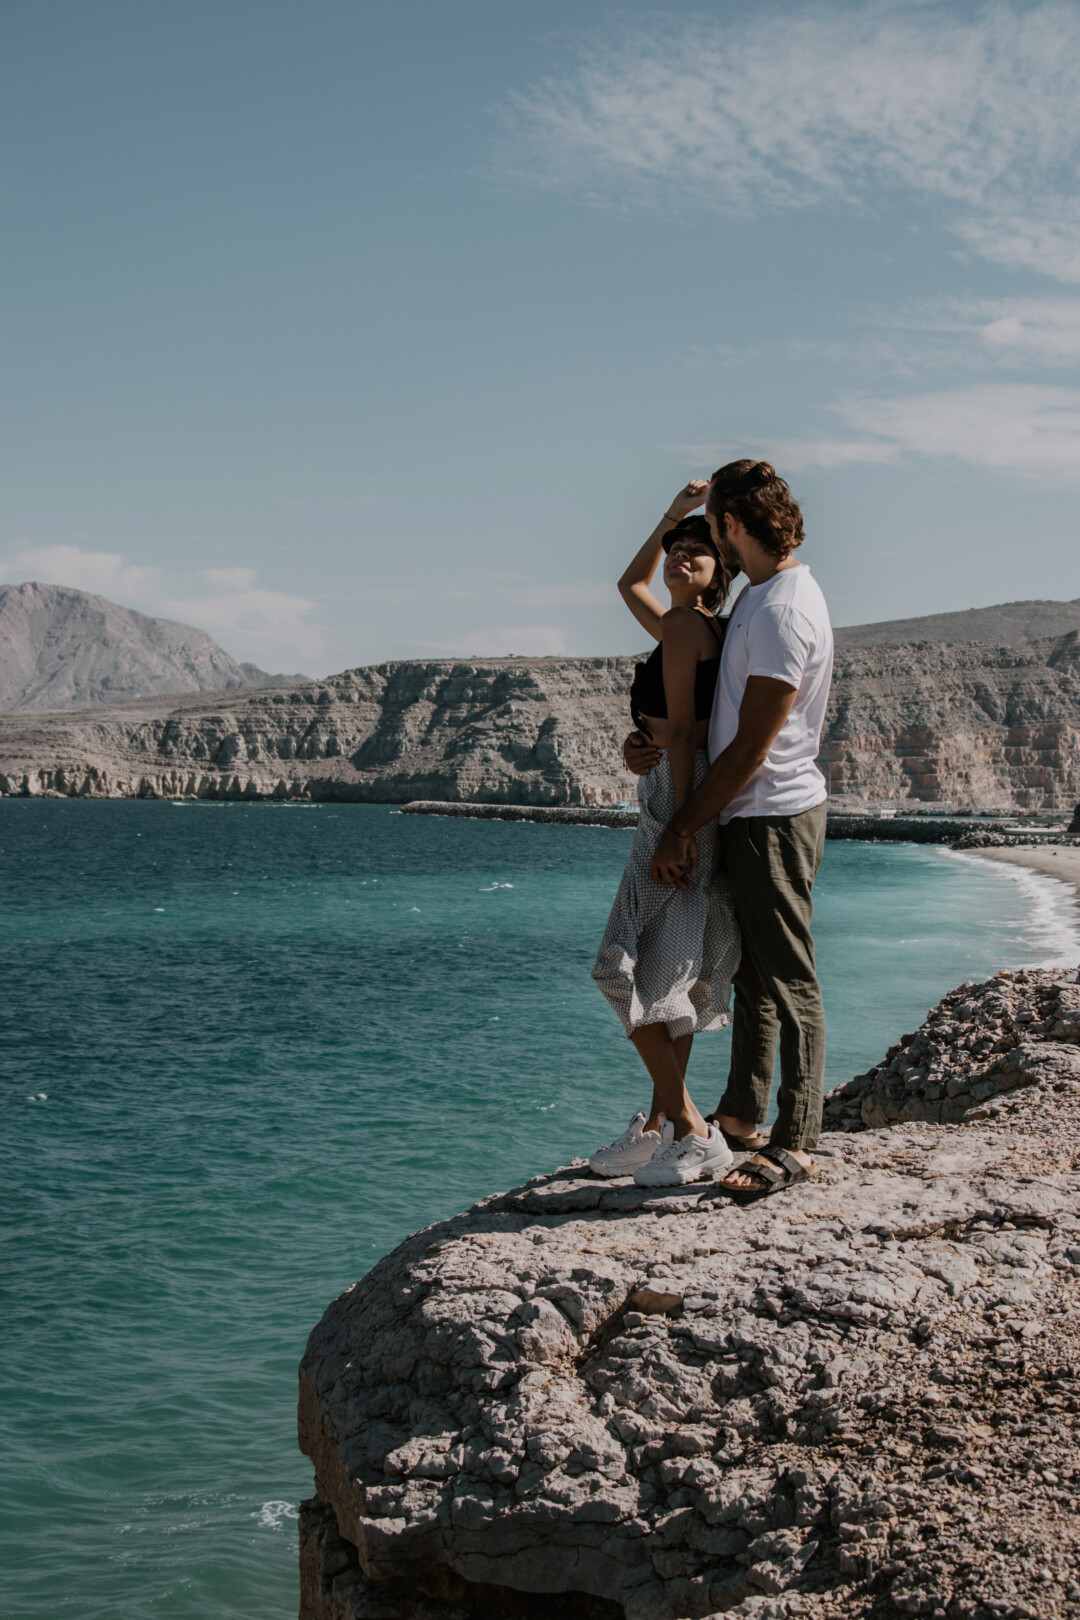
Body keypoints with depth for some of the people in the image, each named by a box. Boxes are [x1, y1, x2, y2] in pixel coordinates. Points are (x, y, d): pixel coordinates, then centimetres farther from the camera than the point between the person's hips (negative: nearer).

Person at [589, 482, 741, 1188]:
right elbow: (632, 583, 37)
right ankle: (659, 1124, 17)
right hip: (679, 794, 10)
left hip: (684, 794, -10)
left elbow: (682, 732, -16)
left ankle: (690, 1130, -7)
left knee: (643, 969, -9)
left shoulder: (684, 626, -9)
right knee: (669, 969, 11)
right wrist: (670, 517, 30)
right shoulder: (692, 628, 18)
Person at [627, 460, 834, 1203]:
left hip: (775, 815, -11)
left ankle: (795, 1145, 0)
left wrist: (684, 827, -15)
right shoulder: (761, 595, 12)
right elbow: (728, 712, 23)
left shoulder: (783, 612, -20)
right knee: (752, 970, 18)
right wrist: (657, 743, 11)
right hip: (749, 815, 11)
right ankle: (741, 1116, 29)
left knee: (789, 979, -5)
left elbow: (751, 747, -21)